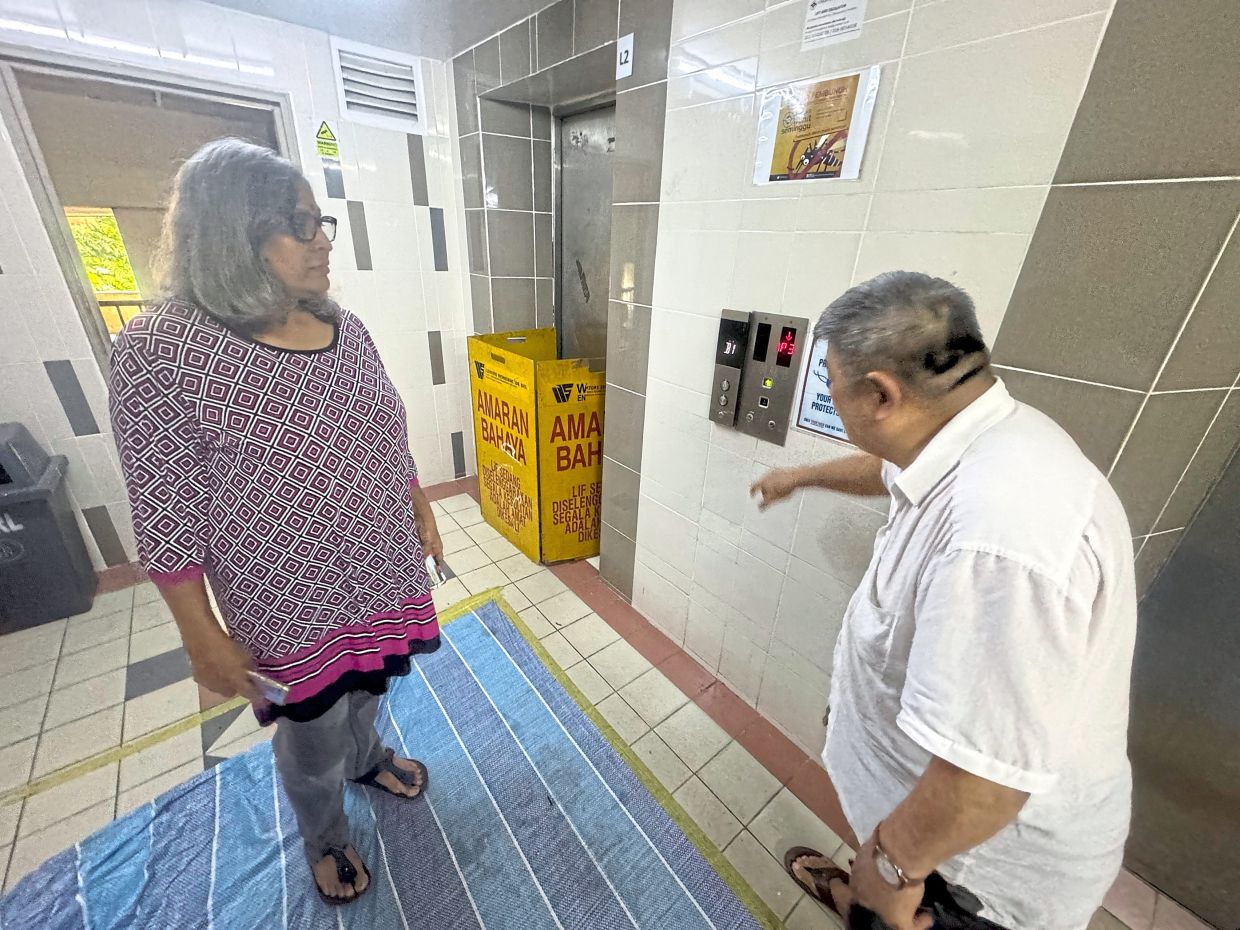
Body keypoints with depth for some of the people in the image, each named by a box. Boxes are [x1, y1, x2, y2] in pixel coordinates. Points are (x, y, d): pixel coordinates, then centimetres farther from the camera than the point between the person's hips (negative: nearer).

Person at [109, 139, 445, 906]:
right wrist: (203, 637, -11)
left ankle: (368, 757, 62)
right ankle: (326, 837, 52)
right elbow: (166, 515, -15)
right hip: (291, 602, -4)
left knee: (368, 685, 29)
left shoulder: (345, 327, -1)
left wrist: (422, 512, 11)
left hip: (384, 571, 5)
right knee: (315, 736, 20)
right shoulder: (161, 350, -18)